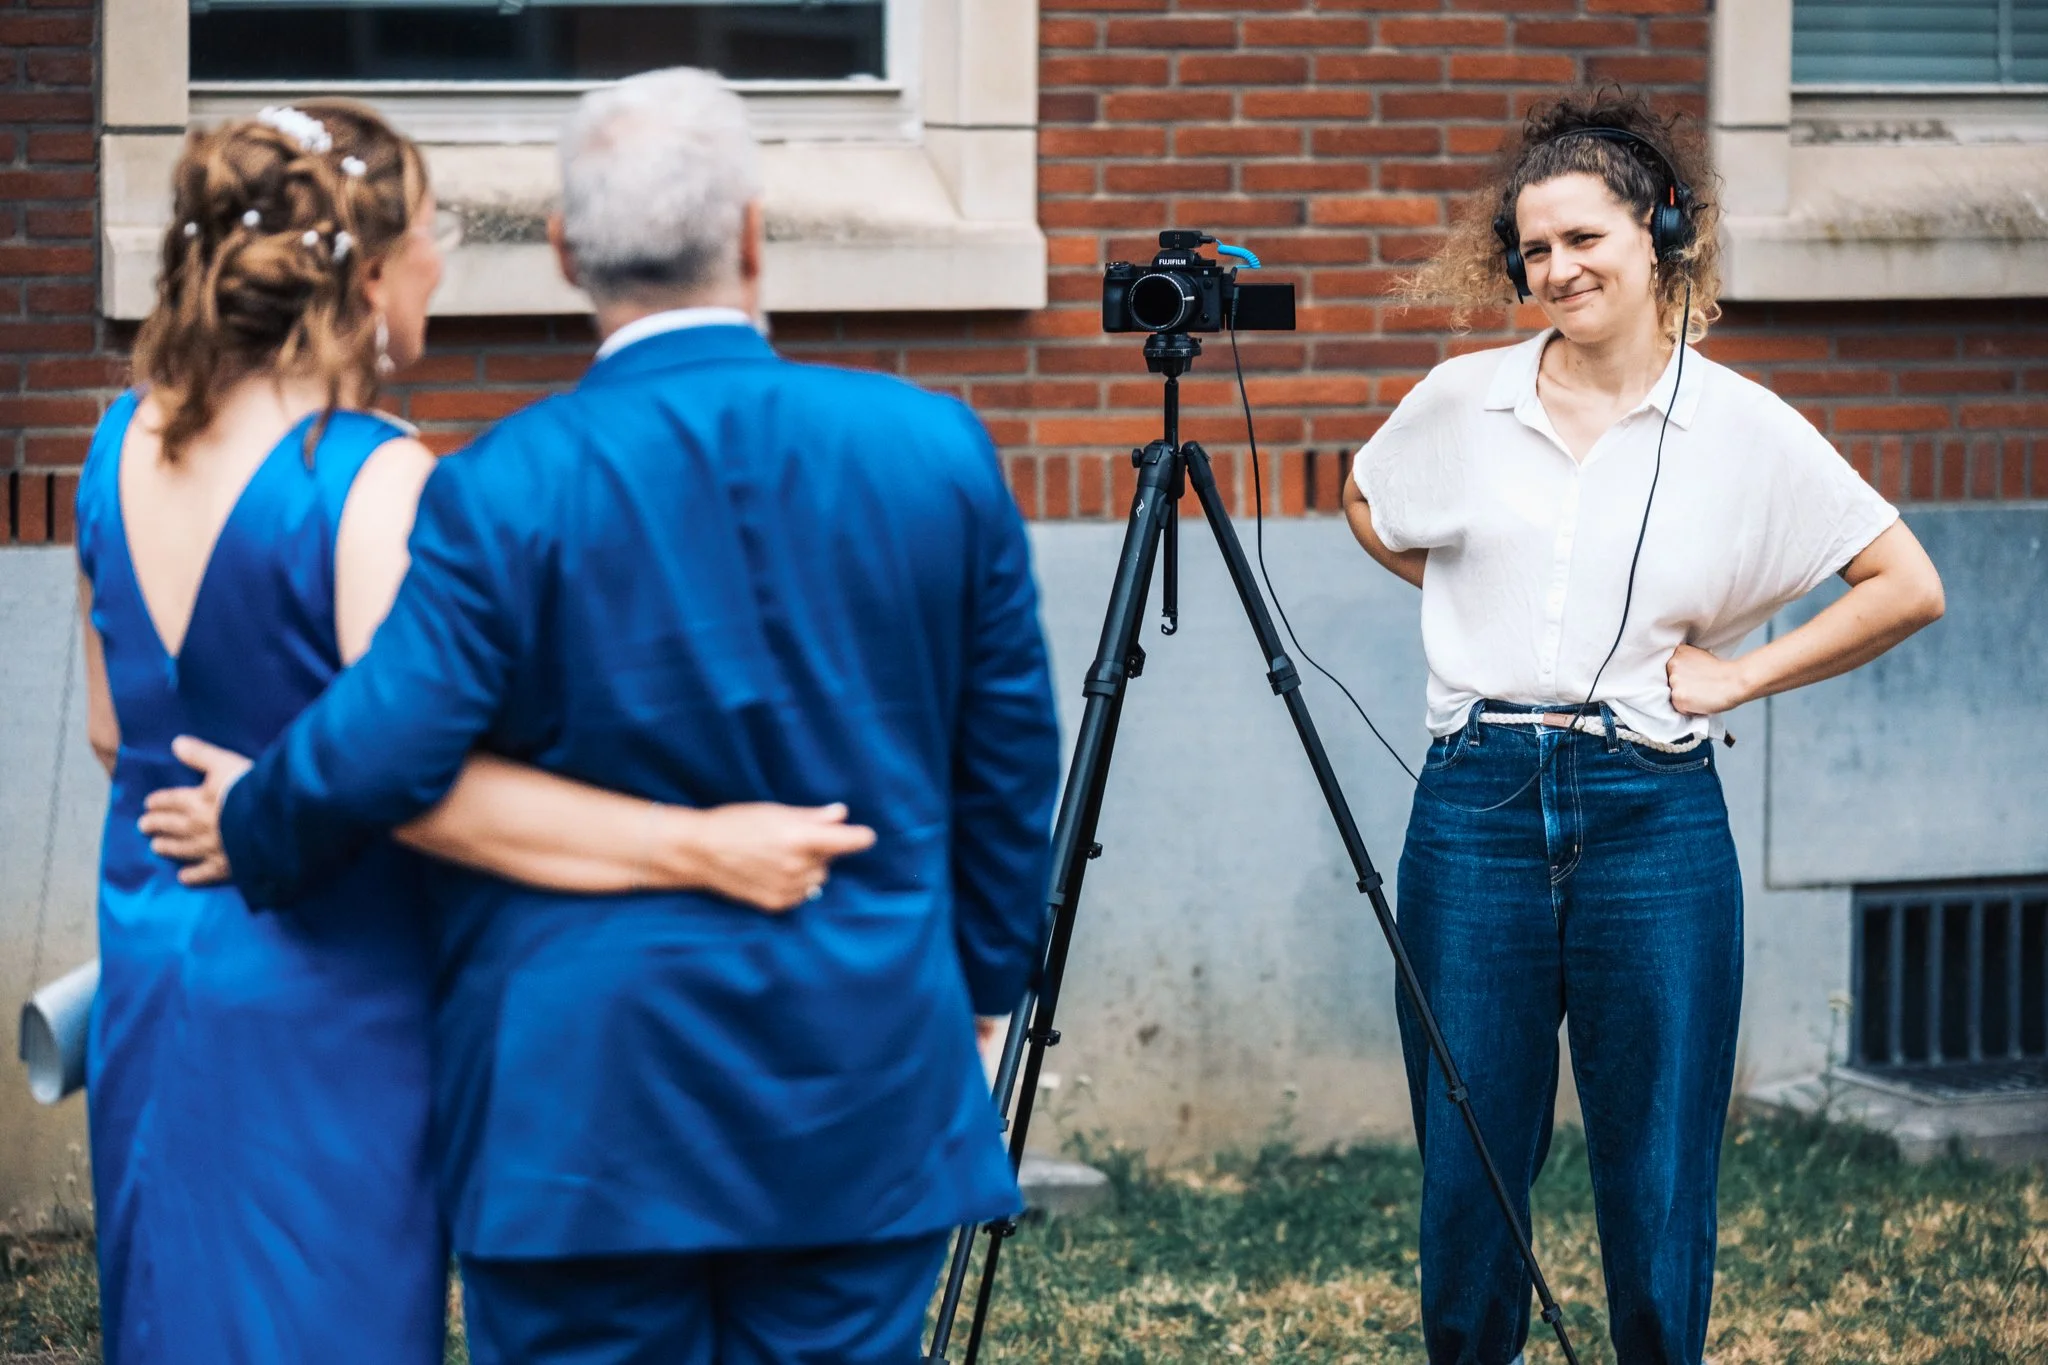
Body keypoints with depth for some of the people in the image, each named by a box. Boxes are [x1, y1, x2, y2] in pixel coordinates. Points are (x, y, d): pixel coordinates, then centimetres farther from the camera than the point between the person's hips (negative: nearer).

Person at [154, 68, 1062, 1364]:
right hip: (867, 1100, 2)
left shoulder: (504, 490, -12)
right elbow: (1010, 766, 6)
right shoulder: (940, 451, -2)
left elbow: (376, 758, -17)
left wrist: (241, 827, 5)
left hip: (586, 1103, -2)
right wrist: (979, 990, 20)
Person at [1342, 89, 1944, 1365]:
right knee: (1467, 1176, 6)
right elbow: (1369, 507, 26)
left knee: (1659, 1191, 3)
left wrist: (1742, 673, -2)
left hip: (1653, 815, -1)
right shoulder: (1461, 401, 6)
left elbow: (1908, 587, 3)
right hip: (1476, 808, 2)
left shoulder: (1744, 428, 1)